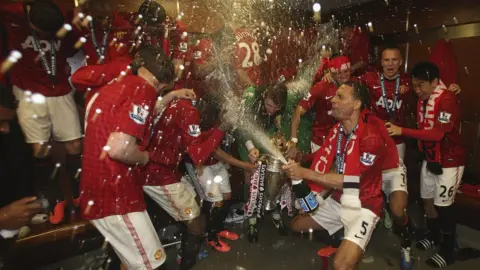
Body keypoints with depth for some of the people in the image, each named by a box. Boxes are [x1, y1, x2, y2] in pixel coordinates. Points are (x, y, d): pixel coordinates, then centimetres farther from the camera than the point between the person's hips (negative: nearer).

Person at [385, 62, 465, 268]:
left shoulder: (448, 100, -22)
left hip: (449, 161, -7)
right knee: (427, 199, 17)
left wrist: (402, 131, -33)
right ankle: (433, 235, 40)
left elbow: (437, 134, -29)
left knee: (443, 205, 2)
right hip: (429, 159, 7)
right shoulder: (423, 99, 3)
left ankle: (448, 251, 20)